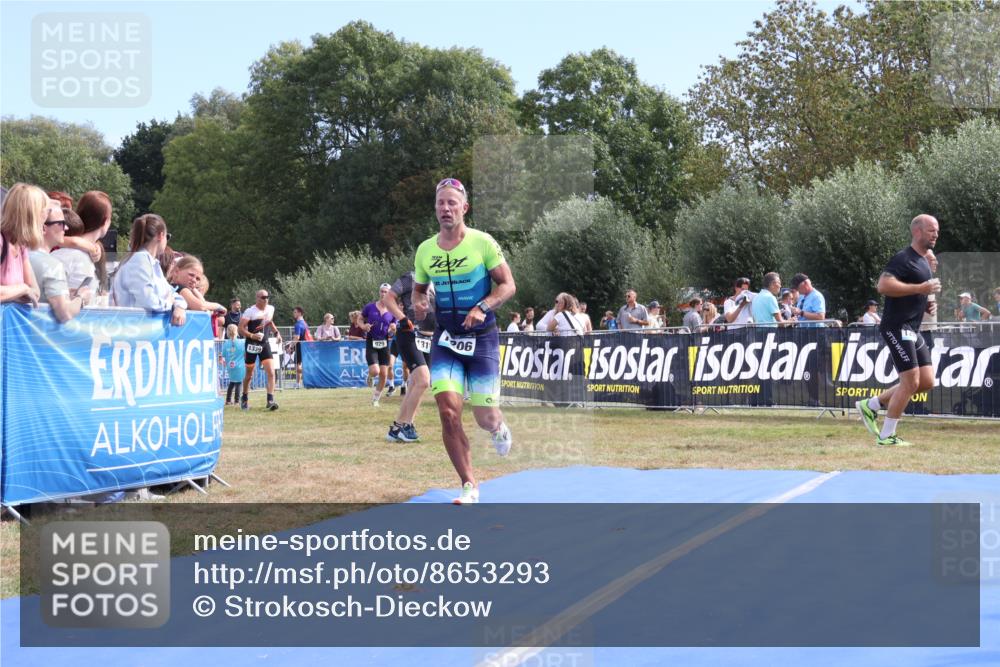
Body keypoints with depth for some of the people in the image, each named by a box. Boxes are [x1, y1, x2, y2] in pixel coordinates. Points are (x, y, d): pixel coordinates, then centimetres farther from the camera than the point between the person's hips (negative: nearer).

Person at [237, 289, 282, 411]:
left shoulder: (271, 309, 5)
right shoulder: (250, 311, -13)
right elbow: (241, 328, -16)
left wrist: (276, 332, 14)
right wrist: (252, 336, -29)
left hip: (264, 344, 4)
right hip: (252, 345, -4)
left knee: (271, 372, -13)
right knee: (249, 375, 10)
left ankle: (270, 400, -16)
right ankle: (244, 399, 32)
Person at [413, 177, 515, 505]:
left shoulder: (482, 242, -8)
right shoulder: (425, 250, 3)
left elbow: (508, 284, -5)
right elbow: (419, 288, 18)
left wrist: (483, 307, -22)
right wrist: (419, 303, -6)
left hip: (482, 337, -3)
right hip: (445, 339, 3)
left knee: (485, 417, 1)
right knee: (448, 411, -14)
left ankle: (498, 428, 42)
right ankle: (469, 486, -4)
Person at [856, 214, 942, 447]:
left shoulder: (924, 262, 19)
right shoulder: (903, 258, -12)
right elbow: (883, 286, -25)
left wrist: (928, 303, 13)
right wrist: (920, 288, -25)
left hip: (912, 330, 10)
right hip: (897, 326, -10)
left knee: (927, 382, 6)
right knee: (911, 382, -11)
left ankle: (871, 405, 17)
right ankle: (886, 437, -1)